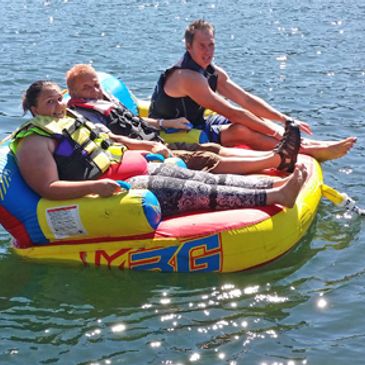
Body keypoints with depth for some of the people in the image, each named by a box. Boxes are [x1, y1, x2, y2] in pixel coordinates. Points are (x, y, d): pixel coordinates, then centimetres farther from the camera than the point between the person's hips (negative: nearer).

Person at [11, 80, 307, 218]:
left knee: (200, 178, -8)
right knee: (191, 192, -20)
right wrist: (95, 186, -31)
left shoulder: (69, 121, 21)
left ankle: (278, 184, -17)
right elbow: (49, 188, -19)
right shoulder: (34, 142, -8)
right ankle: (275, 196, -27)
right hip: (110, 190, -9)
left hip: (132, 170, 9)